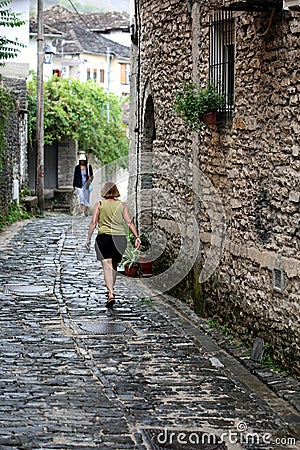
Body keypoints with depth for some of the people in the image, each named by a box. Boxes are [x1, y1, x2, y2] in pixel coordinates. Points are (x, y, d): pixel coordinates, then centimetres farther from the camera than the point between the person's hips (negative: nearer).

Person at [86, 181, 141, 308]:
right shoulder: (122, 205, 8)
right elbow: (129, 222, -1)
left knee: (107, 266, -8)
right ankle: (110, 291, 30)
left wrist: (88, 239, 0)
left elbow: (93, 223, -4)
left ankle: (111, 294, -23)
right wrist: (137, 237, -4)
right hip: (120, 238, 3)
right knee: (114, 266, 19)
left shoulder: (99, 205, 2)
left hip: (104, 237, -3)